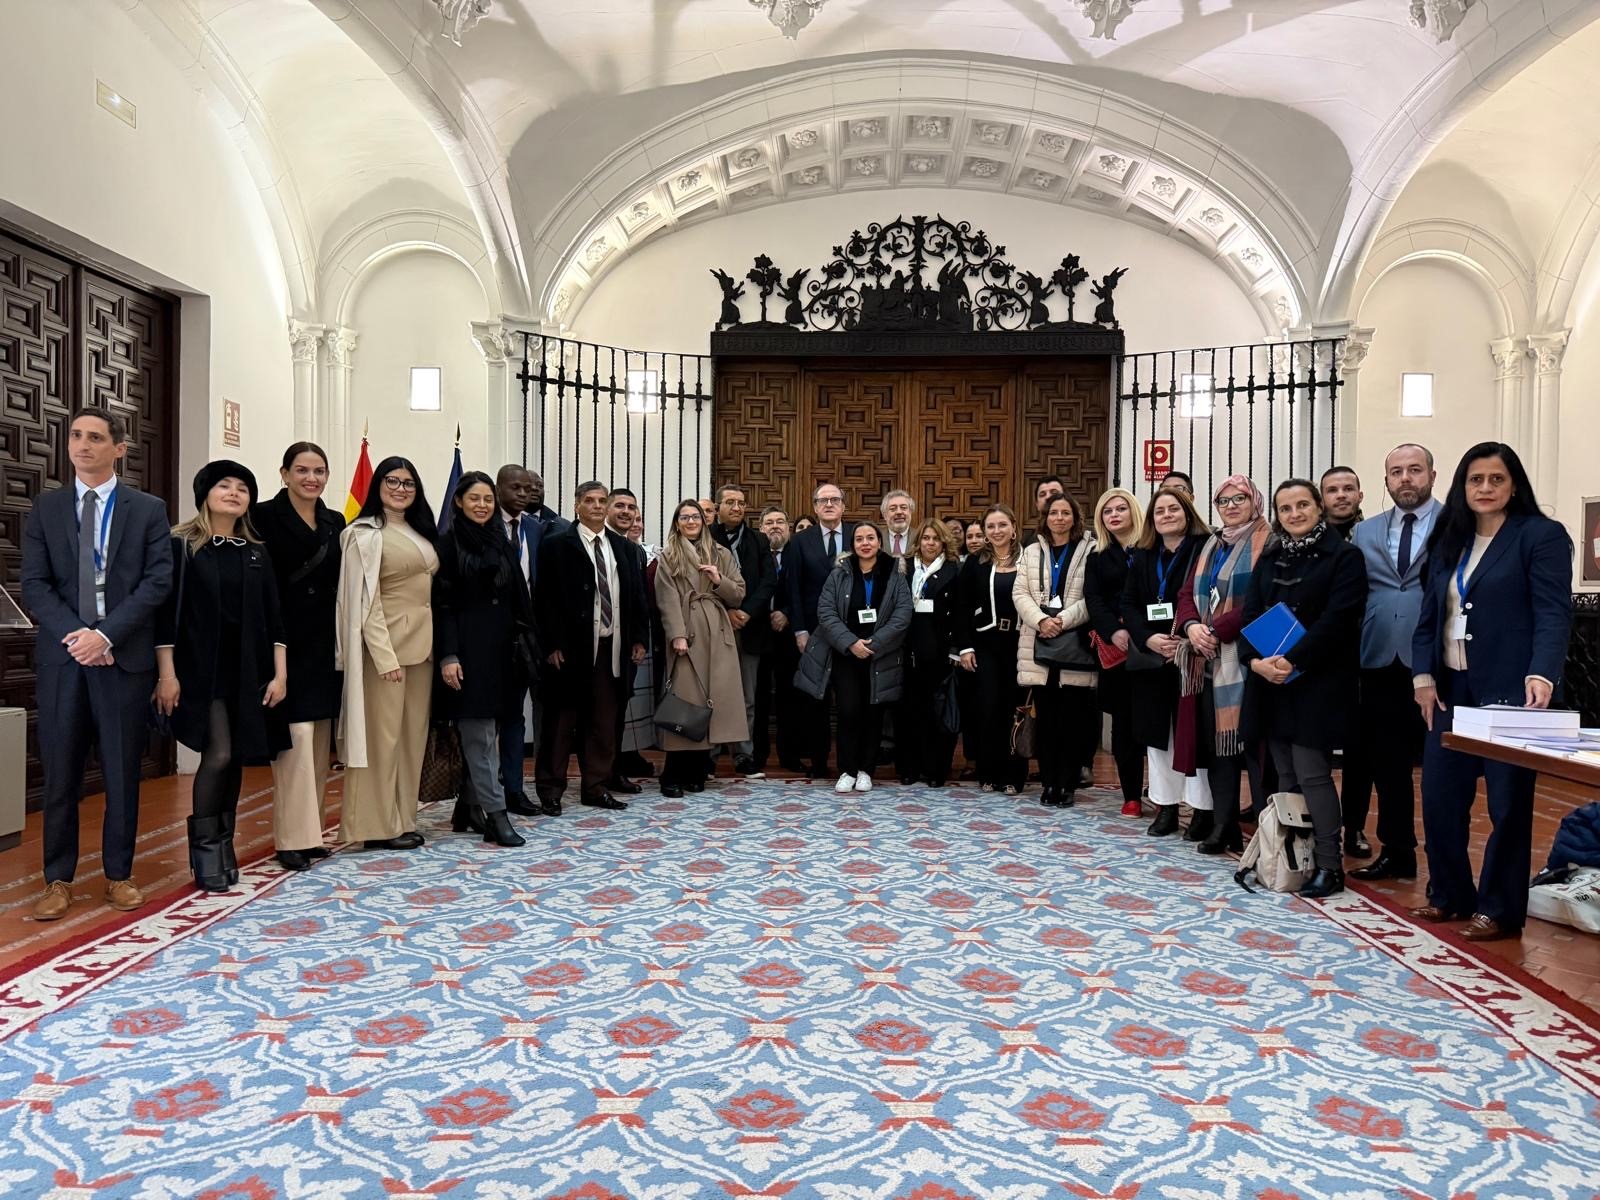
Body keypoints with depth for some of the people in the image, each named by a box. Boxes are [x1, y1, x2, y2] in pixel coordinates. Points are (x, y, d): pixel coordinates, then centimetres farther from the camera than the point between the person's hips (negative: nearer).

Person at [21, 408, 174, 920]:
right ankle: (58, 879, 16)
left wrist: (106, 634, -14)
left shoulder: (148, 510, 4)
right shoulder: (45, 508, 9)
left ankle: (119, 874, 17)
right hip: (62, 653, 1)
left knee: (123, 772, 5)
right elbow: (34, 584, 2)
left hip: (125, 655, -1)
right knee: (60, 772, 5)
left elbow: (158, 581, -4)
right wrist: (75, 634, -12)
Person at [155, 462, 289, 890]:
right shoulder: (182, 545, -1)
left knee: (237, 758, 7)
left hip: (248, 668, 4)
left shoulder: (257, 552, 10)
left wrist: (279, 674, 1)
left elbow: (273, 617, 8)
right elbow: (167, 612, -5)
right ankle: (205, 847, 4)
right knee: (217, 754, -13)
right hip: (201, 667, -4)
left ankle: (224, 845, 20)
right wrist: (167, 674, -10)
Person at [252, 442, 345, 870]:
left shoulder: (335, 522, 12)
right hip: (285, 642, -6)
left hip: (325, 644, 6)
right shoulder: (264, 517, -5)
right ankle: (293, 838, 0)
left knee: (319, 740, 10)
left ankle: (311, 830, 19)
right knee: (297, 736, -9)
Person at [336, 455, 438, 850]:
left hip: (422, 643, 7)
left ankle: (402, 819, 18)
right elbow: (365, 600, -12)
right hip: (387, 644, -7)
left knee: (413, 736, 10)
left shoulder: (420, 532, 14)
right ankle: (378, 826, 7)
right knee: (383, 736, -2)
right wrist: (385, 657, -19)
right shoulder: (366, 534, -6)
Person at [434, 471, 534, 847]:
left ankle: (469, 806, 21)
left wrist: (524, 646, 9)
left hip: (501, 648, 6)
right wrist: (447, 656, -15)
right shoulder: (449, 544, -3)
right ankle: (496, 815, -5)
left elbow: (518, 600, 13)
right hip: (468, 647, -6)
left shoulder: (504, 545, 12)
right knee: (479, 733, -6)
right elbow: (442, 603, -8)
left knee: (486, 731, 10)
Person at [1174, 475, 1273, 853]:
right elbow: (1188, 593, 14)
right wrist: (1192, 626, -6)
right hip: (1208, 659, 7)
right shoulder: (1211, 546, 20)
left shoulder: (1267, 544, -4)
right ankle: (1221, 823, 15)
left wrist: (1217, 631, -15)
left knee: (1250, 740, -7)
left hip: (1246, 658, -7)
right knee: (1216, 739, 8)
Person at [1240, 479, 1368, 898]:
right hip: (1271, 682, 6)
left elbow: (1337, 618, -14)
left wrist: (1292, 660, -21)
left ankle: (1329, 865, 4)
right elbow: (1250, 613, 8)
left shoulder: (1344, 556, -4)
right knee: (1286, 776, 10)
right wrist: (1255, 659, -9)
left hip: (1318, 683, -6)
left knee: (1311, 774, -6)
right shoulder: (1269, 559, 14)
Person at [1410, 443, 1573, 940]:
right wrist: (1424, 677, 1)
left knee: (1507, 802, 3)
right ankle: (1449, 894, 22)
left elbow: (1554, 614, -13)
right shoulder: (1448, 542, 14)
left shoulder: (1541, 536, -3)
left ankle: (1500, 909, 14)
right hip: (1450, 690, 6)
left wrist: (1541, 674, -27)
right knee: (1439, 794, 7)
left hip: (1509, 692, -5)